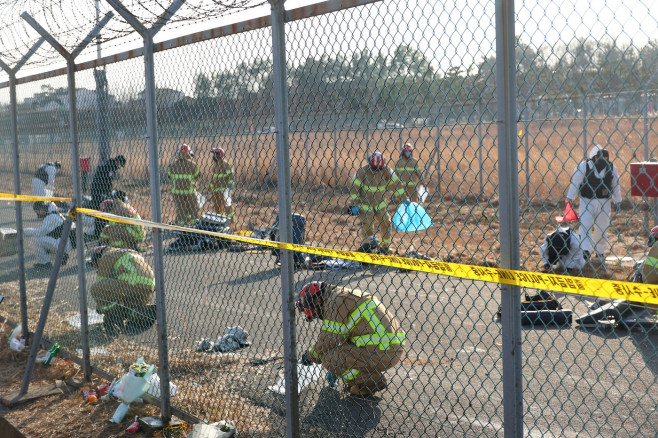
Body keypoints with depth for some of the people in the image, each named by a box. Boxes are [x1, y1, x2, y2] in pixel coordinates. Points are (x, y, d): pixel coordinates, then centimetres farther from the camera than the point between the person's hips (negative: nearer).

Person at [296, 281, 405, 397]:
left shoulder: (335, 301, -6)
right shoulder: (350, 295, 23)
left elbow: (327, 341, -6)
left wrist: (310, 356, 14)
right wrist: (336, 370, 41)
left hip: (380, 352, -10)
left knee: (328, 358, -5)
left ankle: (372, 381, -1)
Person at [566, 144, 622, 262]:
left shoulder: (612, 168, -4)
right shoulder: (584, 166, -12)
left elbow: (616, 186, 7)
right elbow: (575, 182, -5)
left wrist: (617, 202, 8)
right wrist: (569, 198, -4)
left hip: (604, 202, 2)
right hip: (586, 200, -2)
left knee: (602, 227, 8)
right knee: (585, 224, -14)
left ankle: (600, 251, 22)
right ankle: (585, 250, -15)